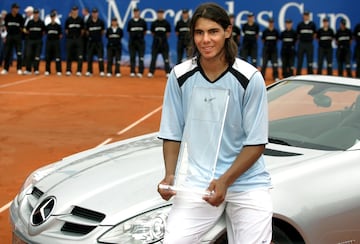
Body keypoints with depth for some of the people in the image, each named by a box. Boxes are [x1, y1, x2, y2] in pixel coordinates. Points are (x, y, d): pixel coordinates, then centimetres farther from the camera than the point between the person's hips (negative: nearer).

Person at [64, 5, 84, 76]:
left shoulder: (80, 20, 0)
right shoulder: (68, 19, 2)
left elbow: (82, 30, 7)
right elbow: (66, 30, 9)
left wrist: (79, 36, 6)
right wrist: (70, 35, 8)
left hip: (78, 39, -1)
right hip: (70, 39, 1)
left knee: (80, 56, -5)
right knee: (69, 56, 7)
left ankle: (79, 71, -1)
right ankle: (68, 70, 15)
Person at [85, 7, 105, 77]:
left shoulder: (101, 22, -4)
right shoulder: (88, 22, -3)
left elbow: (103, 31, 8)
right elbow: (86, 31, 7)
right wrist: (90, 36, 10)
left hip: (99, 41, -1)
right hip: (91, 41, 1)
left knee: (100, 57, -2)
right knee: (89, 57, 3)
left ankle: (102, 71, 3)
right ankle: (89, 71, 10)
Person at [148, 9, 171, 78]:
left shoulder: (166, 23, 0)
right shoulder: (154, 23, 2)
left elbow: (168, 33, 5)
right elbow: (152, 32, 9)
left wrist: (164, 38, 4)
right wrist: (156, 37, 5)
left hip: (164, 42, -1)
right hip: (155, 42, 1)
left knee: (166, 58, 1)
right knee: (153, 57, 2)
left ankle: (168, 72, 6)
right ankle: (151, 72, 6)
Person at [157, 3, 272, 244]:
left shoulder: (250, 78, -8)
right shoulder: (180, 76, -1)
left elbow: (256, 143, -6)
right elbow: (172, 135, 6)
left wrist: (225, 181, -16)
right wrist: (170, 175, -9)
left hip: (246, 181, -1)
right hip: (196, 182, 1)